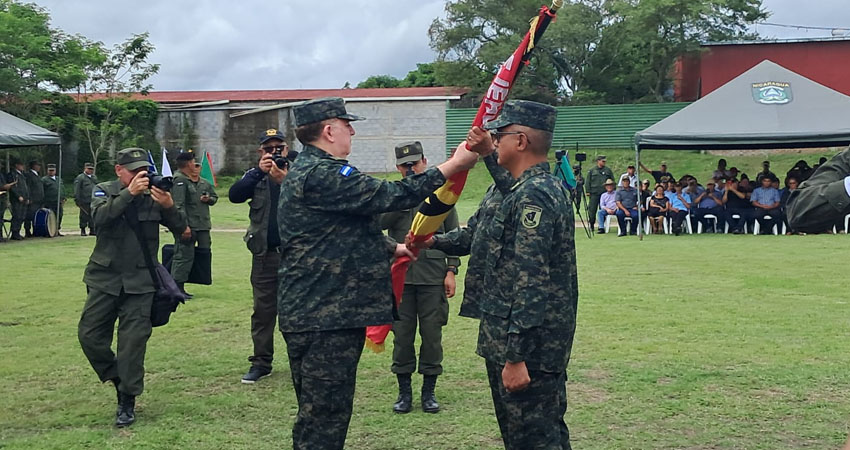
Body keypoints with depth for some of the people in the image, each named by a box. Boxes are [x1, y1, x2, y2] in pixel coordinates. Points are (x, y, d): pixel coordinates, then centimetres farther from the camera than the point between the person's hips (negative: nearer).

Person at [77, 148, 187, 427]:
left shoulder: (154, 195, 1)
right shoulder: (104, 191, 1)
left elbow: (180, 229, -4)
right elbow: (99, 218, -20)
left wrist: (169, 207, -23)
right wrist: (129, 193, -29)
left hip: (140, 281, -1)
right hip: (105, 278, 1)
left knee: (133, 340, -3)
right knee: (89, 335, 1)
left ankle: (127, 401, 8)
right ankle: (118, 379, 23)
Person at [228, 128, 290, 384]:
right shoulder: (256, 176, 9)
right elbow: (234, 195, -8)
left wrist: (284, 179, -30)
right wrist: (259, 171, -21)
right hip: (265, 254, 2)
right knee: (263, 310, 6)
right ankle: (261, 362, 12)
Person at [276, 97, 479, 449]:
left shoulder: (308, 171, 19)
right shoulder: (319, 175, -17)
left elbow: (348, 232, 29)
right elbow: (388, 196, -21)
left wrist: (392, 248, 21)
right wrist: (453, 165, -16)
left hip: (321, 312, 11)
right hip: (324, 319, -11)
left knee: (320, 416, 18)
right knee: (323, 422, -6)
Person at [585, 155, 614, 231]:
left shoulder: (608, 170, 11)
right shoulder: (591, 171, 9)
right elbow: (587, 182, 10)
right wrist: (588, 192, 1)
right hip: (594, 194, -1)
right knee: (592, 209, -4)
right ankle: (591, 225, 7)